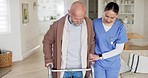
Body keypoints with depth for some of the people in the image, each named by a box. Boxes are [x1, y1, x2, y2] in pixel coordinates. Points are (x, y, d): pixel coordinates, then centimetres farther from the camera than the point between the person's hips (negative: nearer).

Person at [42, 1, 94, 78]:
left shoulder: (89, 23, -7)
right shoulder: (58, 25, -14)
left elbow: (92, 42, 10)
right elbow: (47, 41, 1)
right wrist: (48, 59, -1)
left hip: (80, 68, 2)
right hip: (63, 68, -1)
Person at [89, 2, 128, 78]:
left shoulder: (120, 27, -13)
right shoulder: (95, 23, -9)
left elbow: (119, 49, -11)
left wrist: (100, 56, -13)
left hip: (113, 64, 0)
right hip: (99, 63, 0)